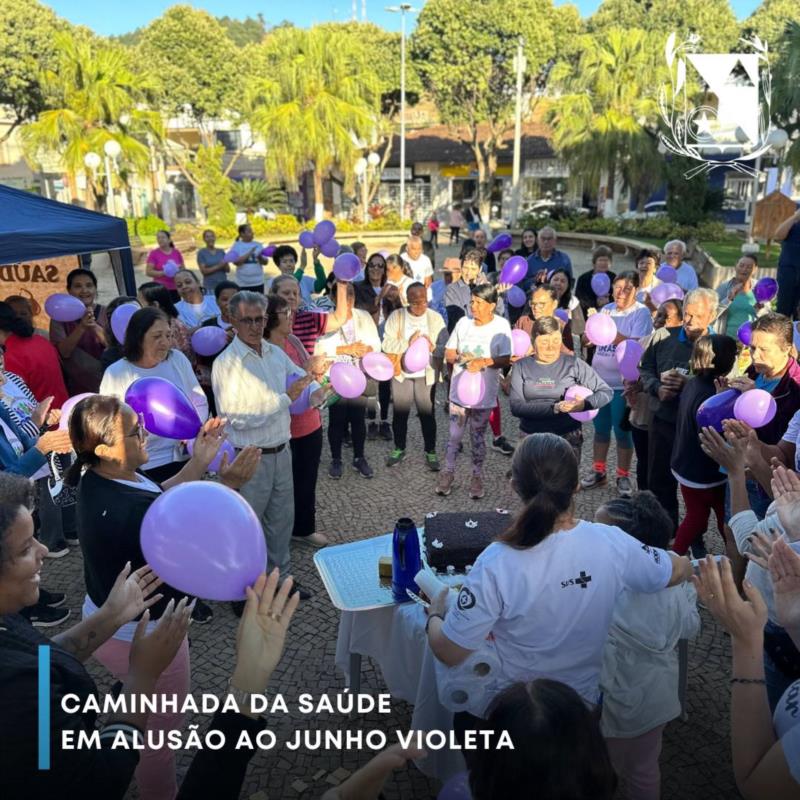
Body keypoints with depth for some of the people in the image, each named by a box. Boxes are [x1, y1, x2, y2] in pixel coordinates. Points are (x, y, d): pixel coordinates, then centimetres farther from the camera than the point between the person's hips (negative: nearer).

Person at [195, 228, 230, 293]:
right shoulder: (201, 252, 1)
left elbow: (228, 269, 9)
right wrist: (218, 266, -16)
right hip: (210, 287, -3)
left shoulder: (221, 251, 11)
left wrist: (224, 265, -13)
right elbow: (203, 271, -7)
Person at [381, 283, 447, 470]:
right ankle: (399, 449, 31)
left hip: (426, 375, 0)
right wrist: (408, 343, -24)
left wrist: (433, 348, -26)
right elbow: (387, 344, -12)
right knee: (400, 413, 12)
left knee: (427, 414, 7)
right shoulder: (396, 316, -6)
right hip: (401, 373, 0)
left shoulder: (436, 318, -3)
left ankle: (430, 452, 22)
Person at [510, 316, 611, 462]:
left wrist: (584, 404, -20)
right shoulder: (521, 366, -1)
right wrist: (554, 408, -22)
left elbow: (607, 392, 0)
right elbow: (516, 406, -10)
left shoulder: (573, 364, -3)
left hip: (568, 437, -1)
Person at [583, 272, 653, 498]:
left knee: (621, 430, 5)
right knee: (600, 428, 15)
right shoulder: (606, 310, 9)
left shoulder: (641, 312, -8)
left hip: (623, 382, -5)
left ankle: (623, 477, 19)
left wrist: (613, 335, -28)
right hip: (599, 379, 5)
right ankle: (598, 471, 28)